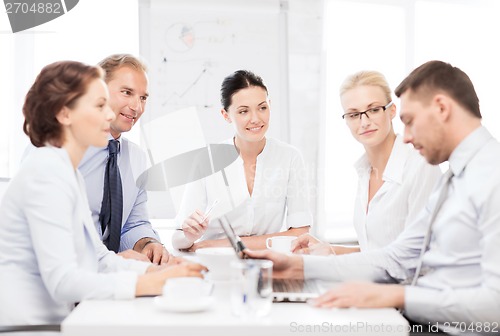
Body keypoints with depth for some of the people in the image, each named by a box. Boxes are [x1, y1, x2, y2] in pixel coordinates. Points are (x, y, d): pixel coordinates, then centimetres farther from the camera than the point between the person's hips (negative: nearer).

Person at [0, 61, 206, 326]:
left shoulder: (69, 172, 12)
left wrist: (157, 271, -4)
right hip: (25, 323, -8)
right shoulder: (46, 172, -15)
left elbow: (99, 258, 10)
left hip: (50, 319, 8)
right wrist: (149, 284, -27)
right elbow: (62, 280, -22)